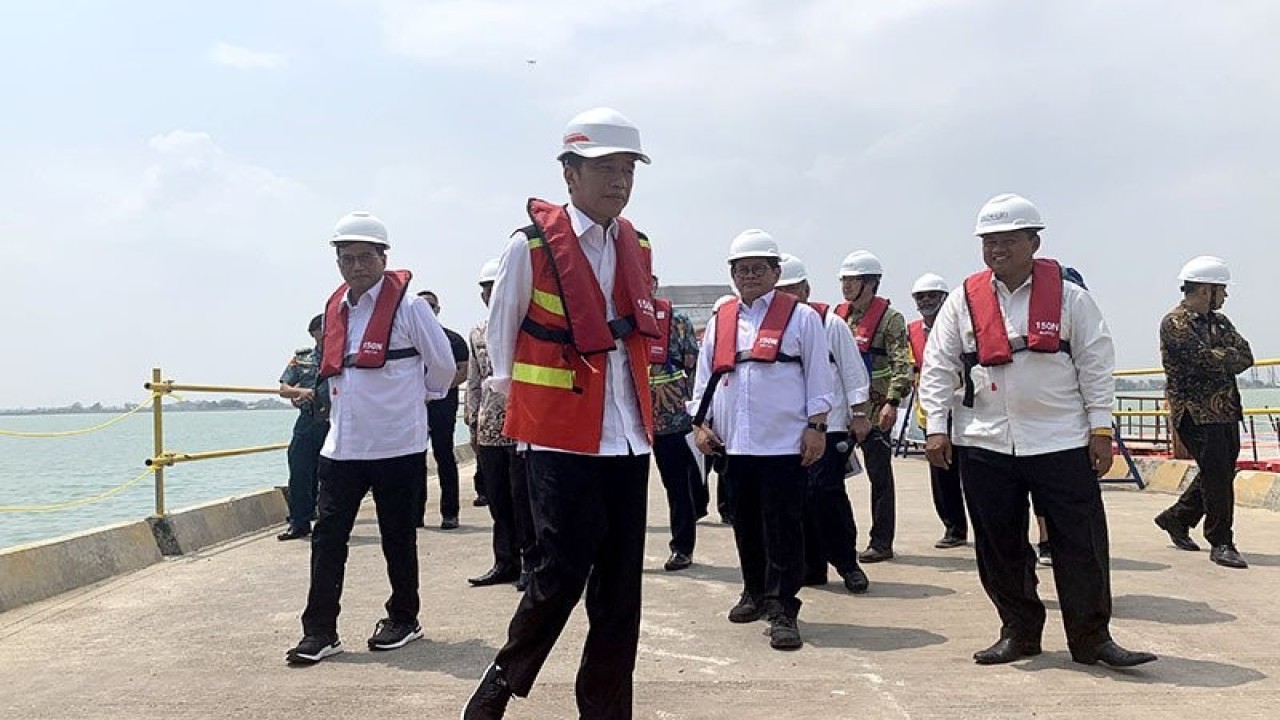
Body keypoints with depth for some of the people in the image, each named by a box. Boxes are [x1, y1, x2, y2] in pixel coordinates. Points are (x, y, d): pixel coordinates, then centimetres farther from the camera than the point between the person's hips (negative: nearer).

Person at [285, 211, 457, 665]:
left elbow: (442, 364, -1)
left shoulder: (408, 306, -9)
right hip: (341, 445, 5)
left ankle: (403, 620, 24)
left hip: (397, 445, -5)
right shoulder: (335, 309, 10)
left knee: (397, 537, 8)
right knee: (327, 537, 1)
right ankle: (319, 632, 6)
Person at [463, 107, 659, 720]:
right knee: (562, 573, -6)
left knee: (620, 584, 7)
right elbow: (500, 335, 2)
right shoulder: (532, 244, -7)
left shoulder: (636, 248, 10)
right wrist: (519, 401, 7)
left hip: (628, 439, 6)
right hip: (560, 439, -5)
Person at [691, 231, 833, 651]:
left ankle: (783, 611, 1)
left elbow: (819, 377, 0)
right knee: (745, 523, 14)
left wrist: (816, 427, -6)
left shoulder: (801, 317, 1)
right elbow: (705, 376, 15)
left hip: (786, 442, -4)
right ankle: (756, 594, 30)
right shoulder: (720, 320, 13)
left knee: (783, 527, -4)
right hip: (734, 442, 5)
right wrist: (701, 423, 7)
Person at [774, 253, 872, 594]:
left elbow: (853, 371, 1)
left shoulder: (830, 323, -1)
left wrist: (859, 415, -3)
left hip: (829, 424, -4)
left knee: (824, 490, -12)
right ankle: (812, 566, 19)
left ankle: (847, 563, 3)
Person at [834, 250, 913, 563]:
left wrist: (891, 402, -25)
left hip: (874, 411, -6)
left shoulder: (889, 318, -7)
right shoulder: (838, 315, 13)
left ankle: (881, 543, 10)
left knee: (879, 478, 3)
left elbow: (902, 365, -14)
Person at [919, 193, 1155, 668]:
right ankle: (1018, 632, 24)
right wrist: (936, 427, -2)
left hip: (1062, 444, -1)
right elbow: (938, 367, 5)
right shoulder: (964, 300, 5)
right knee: (999, 546, 9)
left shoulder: (1069, 297, 1)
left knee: (1082, 544, 1)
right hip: (984, 445, 2)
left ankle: (1091, 638, 14)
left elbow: (1096, 366, 1)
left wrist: (1100, 430, -3)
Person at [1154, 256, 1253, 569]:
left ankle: (1176, 518, 29)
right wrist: (1231, 356, -2)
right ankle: (1220, 543, 2)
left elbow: (1246, 356, 6)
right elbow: (1207, 358, -20)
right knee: (1217, 476, -8)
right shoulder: (1175, 323, -10)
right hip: (1197, 413, -8)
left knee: (1221, 473, 13)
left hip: (1226, 411, 8)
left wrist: (1221, 358, -11)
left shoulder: (1219, 321, 16)